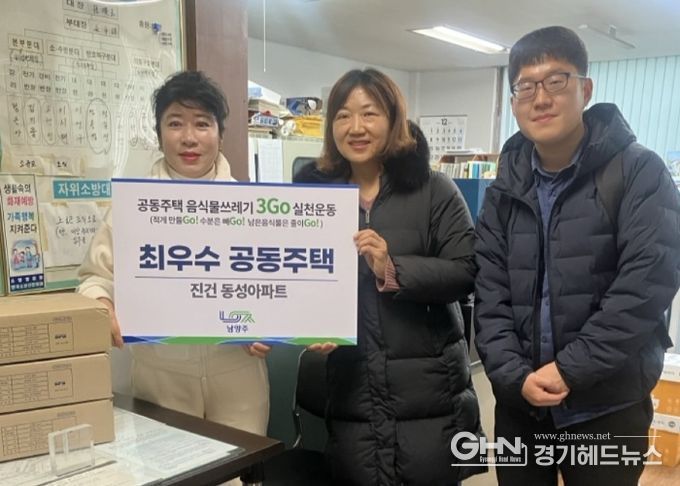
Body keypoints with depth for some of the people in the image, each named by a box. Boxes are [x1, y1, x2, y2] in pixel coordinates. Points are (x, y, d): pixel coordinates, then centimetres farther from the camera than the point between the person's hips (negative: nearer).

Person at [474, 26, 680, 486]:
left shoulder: (639, 172, -6)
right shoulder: (505, 189, 6)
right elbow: (489, 293, 1)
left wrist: (571, 369, -17)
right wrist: (514, 376, -12)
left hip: (608, 407, -3)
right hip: (519, 404, 4)